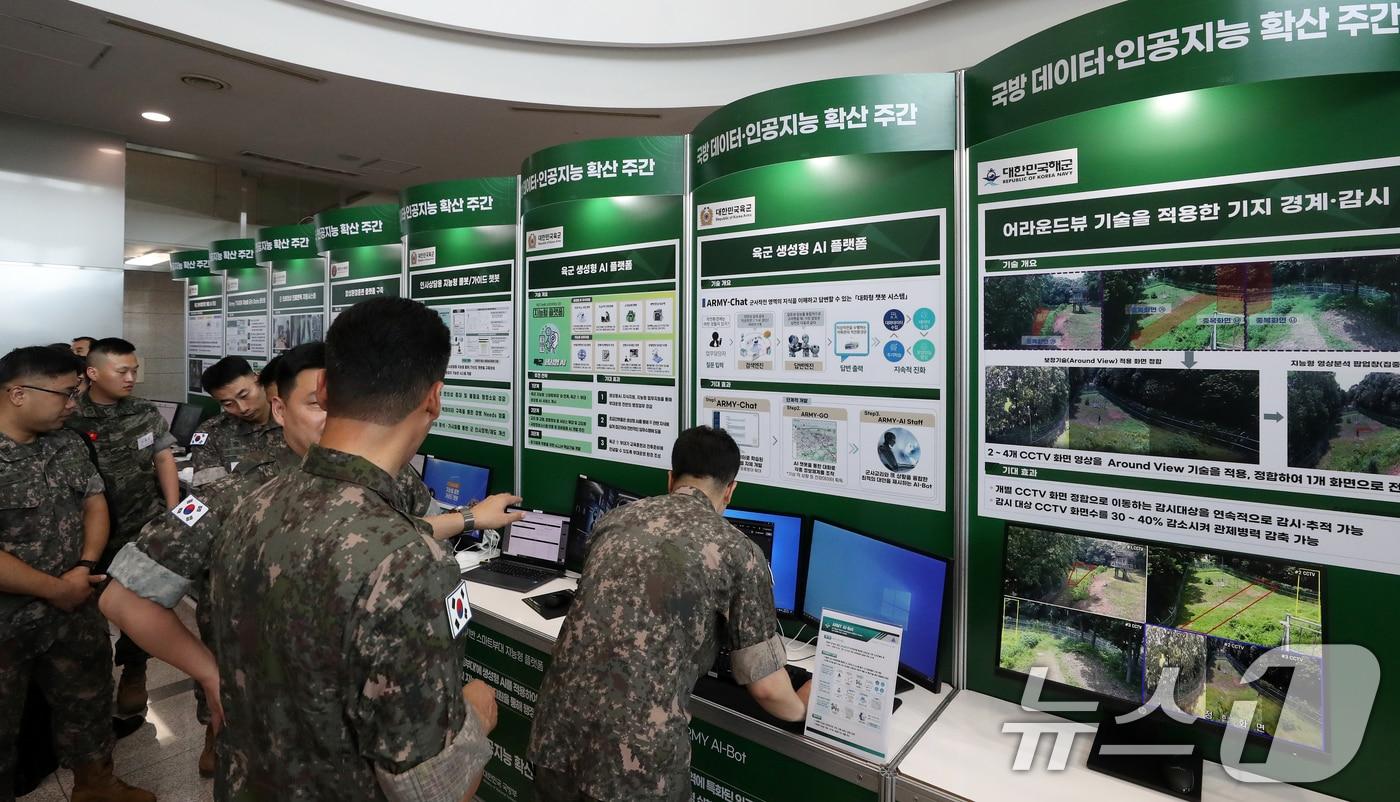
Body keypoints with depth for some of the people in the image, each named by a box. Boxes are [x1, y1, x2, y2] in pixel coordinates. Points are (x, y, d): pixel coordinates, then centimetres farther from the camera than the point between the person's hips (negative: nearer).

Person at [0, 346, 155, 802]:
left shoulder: (69, 445, 1)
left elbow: (95, 504, 8)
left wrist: (84, 568, -7)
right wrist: (57, 589, -15)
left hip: (75, 612, 7)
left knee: (88, 702, 21)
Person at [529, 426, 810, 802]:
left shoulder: (614, 521, 10)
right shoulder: (738, 552, -3)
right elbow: (766, 686, 1)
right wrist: (800, 708, 24)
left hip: (556, 737, 4)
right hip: (637, 758, -4)